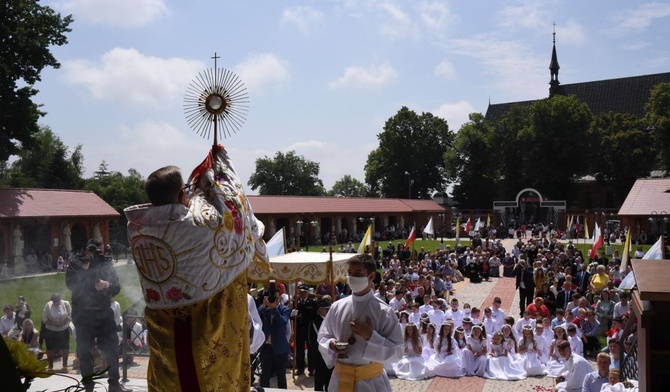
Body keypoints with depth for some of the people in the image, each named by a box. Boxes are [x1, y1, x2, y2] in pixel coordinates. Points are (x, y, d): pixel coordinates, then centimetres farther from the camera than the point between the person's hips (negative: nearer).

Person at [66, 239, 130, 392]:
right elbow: (70, 284, -13)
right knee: (85, 352, 3)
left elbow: (117, 287, 2)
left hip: (104, 313, 2)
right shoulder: (76, 266, 4)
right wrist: (84, 269, -17)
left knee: (111, 349, 3)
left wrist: (107, 284, -18)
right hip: (83, 315, -2)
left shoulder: (106, 266, 9)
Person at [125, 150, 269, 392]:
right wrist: (220, 159, 14)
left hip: (162, 329, 4)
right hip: (202, 326, -4)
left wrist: (198, 188, 25)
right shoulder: (201, 224, -20)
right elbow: (233, 205, 0)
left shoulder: (137, 228, -7)